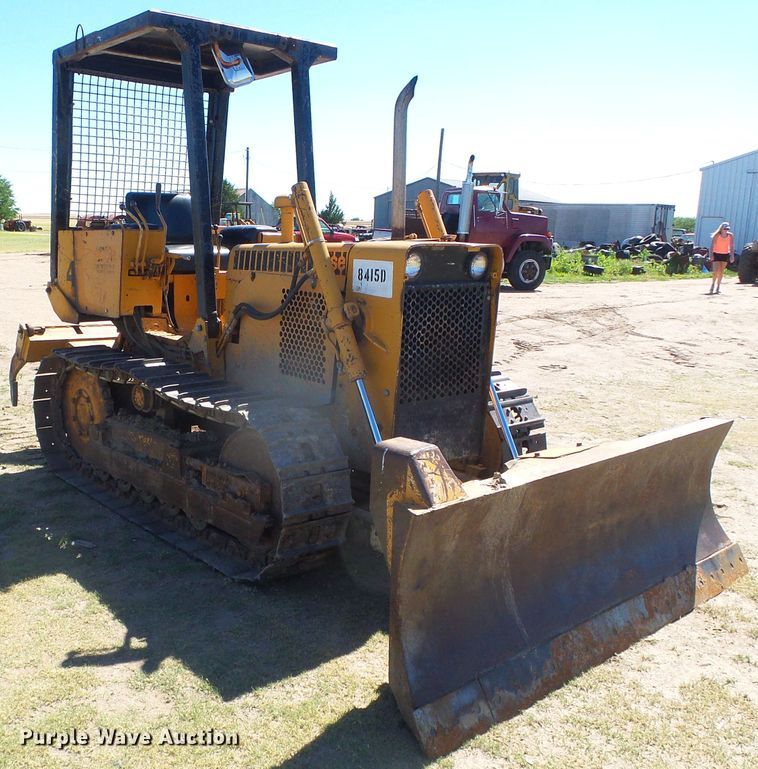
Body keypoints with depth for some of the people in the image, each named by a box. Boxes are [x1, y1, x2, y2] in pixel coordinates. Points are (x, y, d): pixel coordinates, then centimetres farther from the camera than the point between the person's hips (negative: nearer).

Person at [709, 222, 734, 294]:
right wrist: (711, 255, -22)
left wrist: (732, 256, -10)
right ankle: (713, 285, 5)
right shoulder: (716, 235, -13)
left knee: (721, 271, 5)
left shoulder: (730, 236, -6)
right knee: (716, 270, -12)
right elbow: (712, 245, -13)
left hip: (725, 254, 3)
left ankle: (718, 287, 15)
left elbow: (731, 246, -3)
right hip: (716, 254, -3)